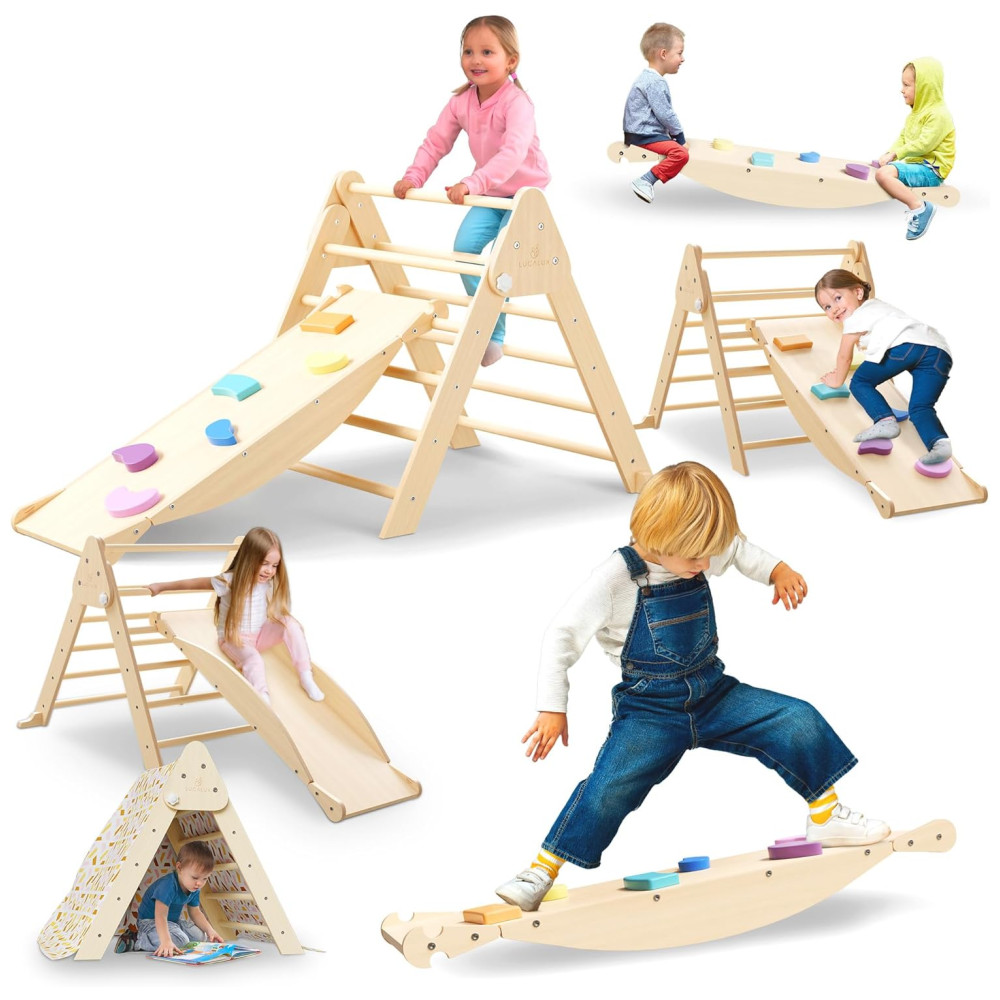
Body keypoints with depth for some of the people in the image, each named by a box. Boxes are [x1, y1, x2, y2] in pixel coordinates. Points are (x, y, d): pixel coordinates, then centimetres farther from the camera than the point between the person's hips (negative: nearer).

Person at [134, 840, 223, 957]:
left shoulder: (195, 889, -5)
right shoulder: (168, 886, -33)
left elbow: (195, 912, 10)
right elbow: (160, 916, -40)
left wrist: (210, 930, -4)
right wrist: (166, 941, -52)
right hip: (151, 921, -10)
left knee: (200, 936, -1)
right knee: (180, 941, -29)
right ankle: (141, 941, -13)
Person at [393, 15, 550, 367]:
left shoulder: (516, 103, -28)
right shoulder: (460, 102, -6)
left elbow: (513, 152, -41)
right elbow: (436, 142, -2)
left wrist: (473, 183, -53)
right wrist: (414, 176, -19)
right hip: (489, 193, 7)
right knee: (464, 246, -4)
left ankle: (494, 335, -3)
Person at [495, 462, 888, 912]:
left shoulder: (698, 555, -3)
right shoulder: (617, 579, -18)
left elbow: (739, 549, 21)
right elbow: (562, 635, -13)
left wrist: (777, 570, 1)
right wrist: (552, 708, -16)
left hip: (713, 694, 5)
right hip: (649, 710, -5)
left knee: (799, 722, -8)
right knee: (610, 785, -24)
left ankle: (827, 815, 13)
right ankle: (541, 871, -12)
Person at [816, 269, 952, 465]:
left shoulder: (855, 318, 18)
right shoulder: (877, 306, 43)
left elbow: (845, 355, 26)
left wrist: (837, 380, 44)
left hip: (906, 344, -7)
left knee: (860, 383, 8)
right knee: (920, 408, 4)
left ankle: (885, 420, -15)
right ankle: (939, 441, -25)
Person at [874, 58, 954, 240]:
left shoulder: (939, 114, -16)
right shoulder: (916, 112, 16)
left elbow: (923, 144, -24)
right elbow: (902, 139, 15)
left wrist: (895, 154, -21)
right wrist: (890, 154, -4)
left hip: (930, 170, -11)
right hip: (917, 163, 11)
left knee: (883, 173, -27)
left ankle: (919, 207, -23)